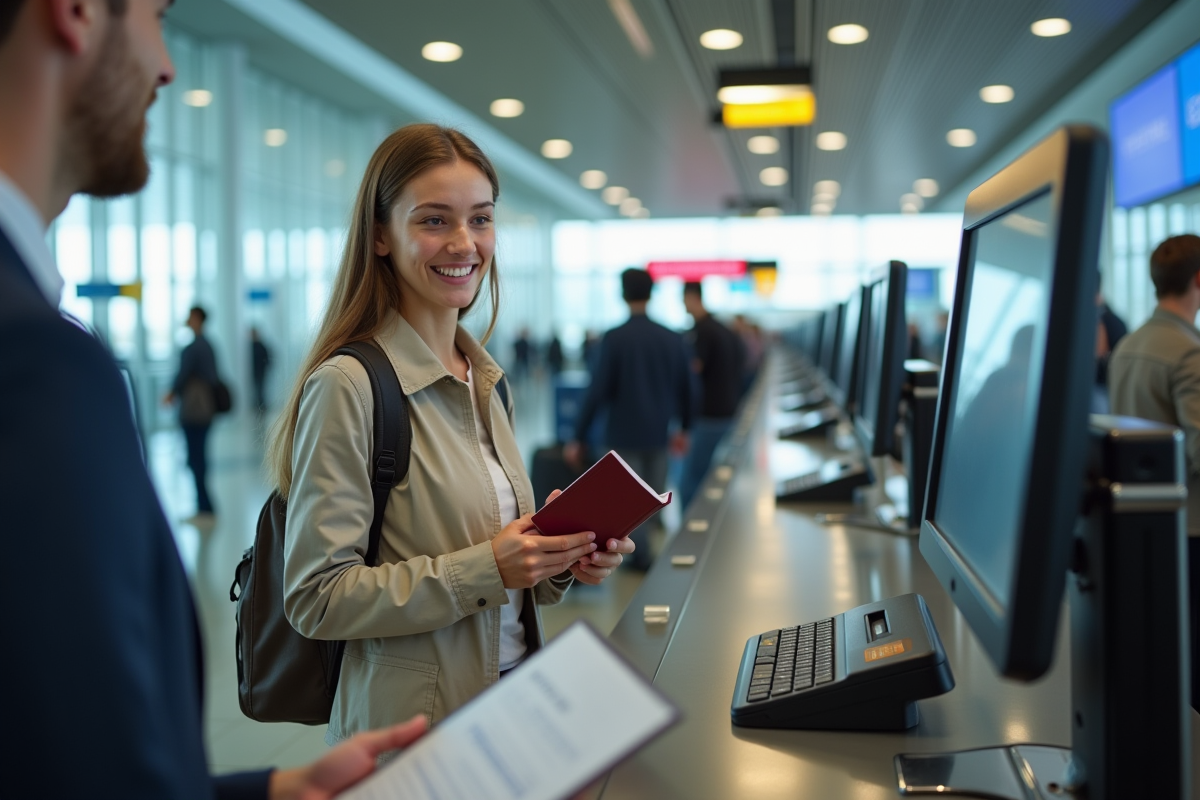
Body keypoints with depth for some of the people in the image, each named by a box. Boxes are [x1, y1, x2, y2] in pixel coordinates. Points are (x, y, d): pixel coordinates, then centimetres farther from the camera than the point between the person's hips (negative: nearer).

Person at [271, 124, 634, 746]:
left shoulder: (483, 379, 6)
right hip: (413, 725, -7)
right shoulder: (348, 385, -18)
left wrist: (561, 559, -5)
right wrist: (485, 569, -24)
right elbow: (316, 599, -19)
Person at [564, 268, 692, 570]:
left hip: (624, 434, -4)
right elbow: (685, 388, 9)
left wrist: (578, 438, -8)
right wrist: (683, 427, 24)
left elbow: (598, 391, -14)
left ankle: (640, 558, 7)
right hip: (658, 433, 4)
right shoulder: (673, 339, 1)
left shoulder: (614, 339, -12)